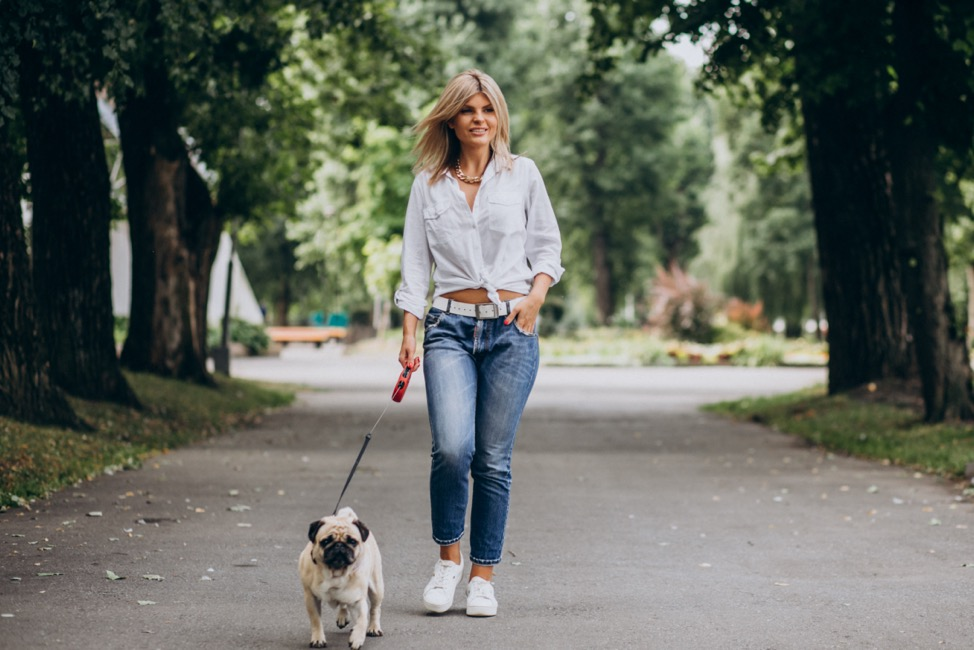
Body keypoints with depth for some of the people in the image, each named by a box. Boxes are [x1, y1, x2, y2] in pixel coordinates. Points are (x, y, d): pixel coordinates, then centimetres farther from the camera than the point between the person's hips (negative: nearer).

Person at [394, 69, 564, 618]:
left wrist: (536, 295, -7)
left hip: (512, 329, 0)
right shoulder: (428, 184, 9)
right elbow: (415, 263, 8)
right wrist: (409, 335, -2)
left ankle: (484, 574, 11)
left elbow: (548, 246, 11)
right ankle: (448, 557, 6)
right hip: (450, 328, 0)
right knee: (453, 448, -17)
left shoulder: (523, 174, 8)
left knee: (494, 458, -1)